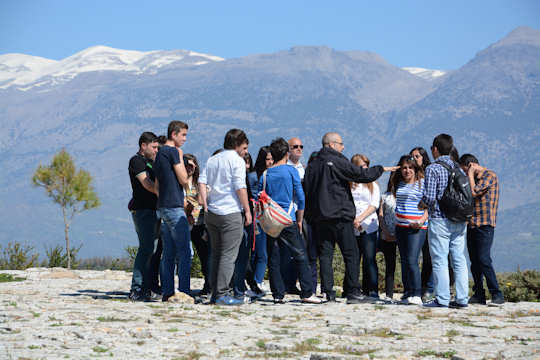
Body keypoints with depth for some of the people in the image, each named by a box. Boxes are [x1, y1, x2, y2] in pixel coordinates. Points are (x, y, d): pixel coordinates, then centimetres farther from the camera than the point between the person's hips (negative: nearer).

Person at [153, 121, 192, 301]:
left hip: (164, 206, 9)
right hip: (175, 207, -9)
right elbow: (183, 179, -11)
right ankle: (183, 292, -13)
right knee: (185, 252, -9)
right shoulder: (173, 152, -11)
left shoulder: (160, 153, 18)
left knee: (169, 253, 8)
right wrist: (181, 158, -1)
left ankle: (167, 292, 7)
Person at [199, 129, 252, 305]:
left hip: (212, 213, 7)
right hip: (231, 213, -7)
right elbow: (240, 187, -11)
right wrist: (247, 210, -6)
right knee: (229, 255, -6)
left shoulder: (212, 160, 16)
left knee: (215, 253, 13)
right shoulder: (236, 160, -5)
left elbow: (202, 182, 9)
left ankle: (215, 293, 14)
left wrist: (206, 205, 6)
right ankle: (222, 294, -10)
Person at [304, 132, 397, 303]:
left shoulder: (312, 165, 11)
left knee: (325, 254, 5)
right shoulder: (338, 162, -8)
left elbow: (306, 190, 12)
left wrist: (310, 215, 17)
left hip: (319, 217, 6)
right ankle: (353, 292, -5)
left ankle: (328, 292, 0)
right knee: (351, 254, -1)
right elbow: (361, 174, -9)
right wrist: (382, 169, 5)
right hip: (340, 215, -6)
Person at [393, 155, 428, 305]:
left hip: (416, 228, -7)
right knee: (404, 261, 9)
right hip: (400, 227, 7)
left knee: (412, 261, -16)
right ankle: (407, 293, 15)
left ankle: (417, 295, -18)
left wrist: (422, 220, -19)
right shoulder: (398, 184, 14)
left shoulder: (422, 184, -4)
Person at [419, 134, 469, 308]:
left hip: (440, 220, -6)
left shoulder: (433, 169, -9)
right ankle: (462, 298, 7)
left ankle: (442, 299, -3)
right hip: (460, 221, 6)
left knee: (440, 261, -2)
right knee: (459, 260, 8)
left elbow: (430, 197, -17)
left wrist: (423, 204, 4)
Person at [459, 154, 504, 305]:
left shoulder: (490, 175, -6)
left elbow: (474, 192, -16)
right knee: (474, 261, 7)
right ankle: (479, 294, 11)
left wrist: (470, 175, -5)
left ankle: (497, 295, -12)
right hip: (471, 224, 9)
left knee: (484, 260, -15)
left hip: (484, 225, -9)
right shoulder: (475, 179, 21)